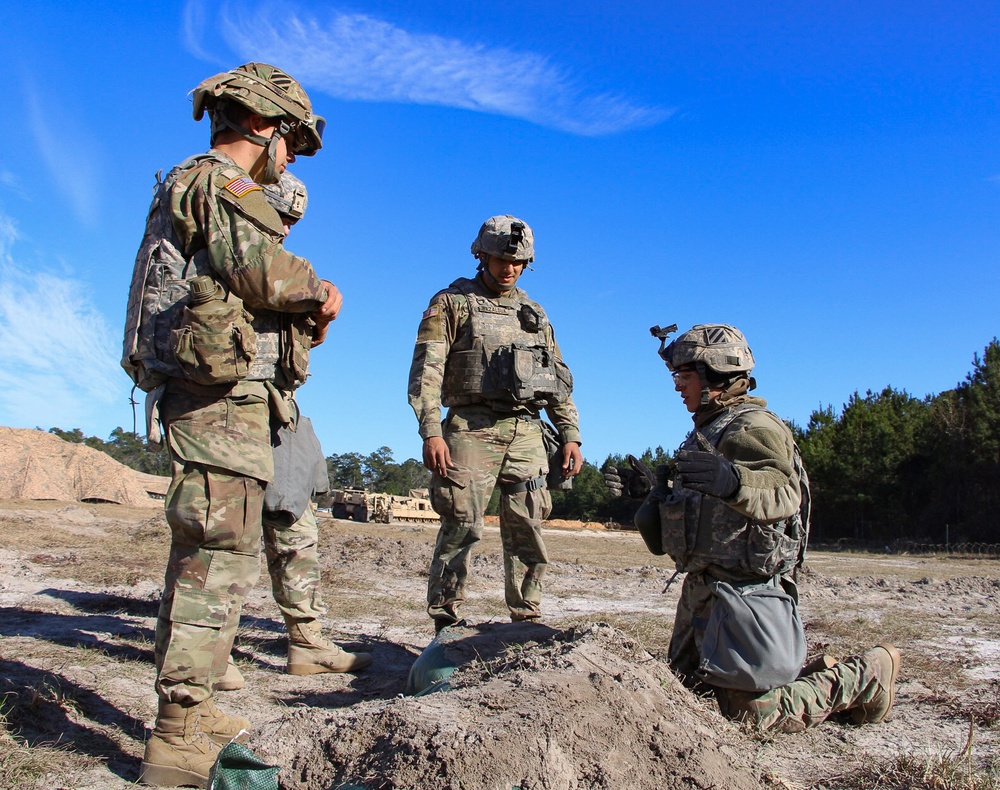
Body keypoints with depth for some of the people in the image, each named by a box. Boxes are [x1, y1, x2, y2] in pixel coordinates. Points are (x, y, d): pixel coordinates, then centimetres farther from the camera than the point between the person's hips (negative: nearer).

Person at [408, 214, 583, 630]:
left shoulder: (534, 313, 21)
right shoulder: (451, 303, 6)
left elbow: (559, 379, 21)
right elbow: (427, 371, -4)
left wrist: (570, 435, 10)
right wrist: (431, 432, -16)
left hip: (526, 433, 5)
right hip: (472, 431, -4)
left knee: (527, 531, 4)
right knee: (462, 527, -7)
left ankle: (528, 619, 13)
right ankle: (445, 621, 2)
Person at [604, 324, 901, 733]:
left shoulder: (753, 427, -15)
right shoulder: (707, 429, 14)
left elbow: (785, 494, -33)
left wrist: (734, 481, -52)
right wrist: (642, 487, 18)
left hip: (746, 589, -10)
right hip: (703, 589, 10)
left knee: (752, 711, -5)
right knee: (684, 687, 20)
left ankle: (865, 677, 16)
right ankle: (818, 671, 31)